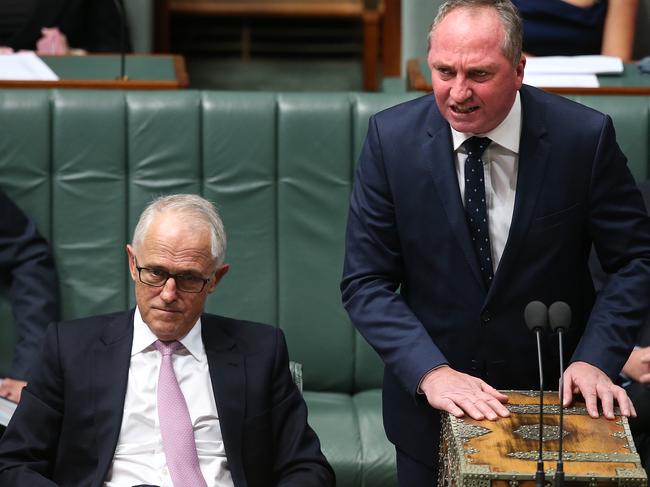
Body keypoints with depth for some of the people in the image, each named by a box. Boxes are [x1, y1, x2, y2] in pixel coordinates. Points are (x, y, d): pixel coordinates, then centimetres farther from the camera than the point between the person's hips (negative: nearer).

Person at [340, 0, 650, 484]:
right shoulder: (391, 137, -12)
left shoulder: (584, 136, -15)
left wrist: (595, 358, -20)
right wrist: (430, 372, -24)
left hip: (553, 394, 0)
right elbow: (366, 282, -11)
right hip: (430, 401, 1)